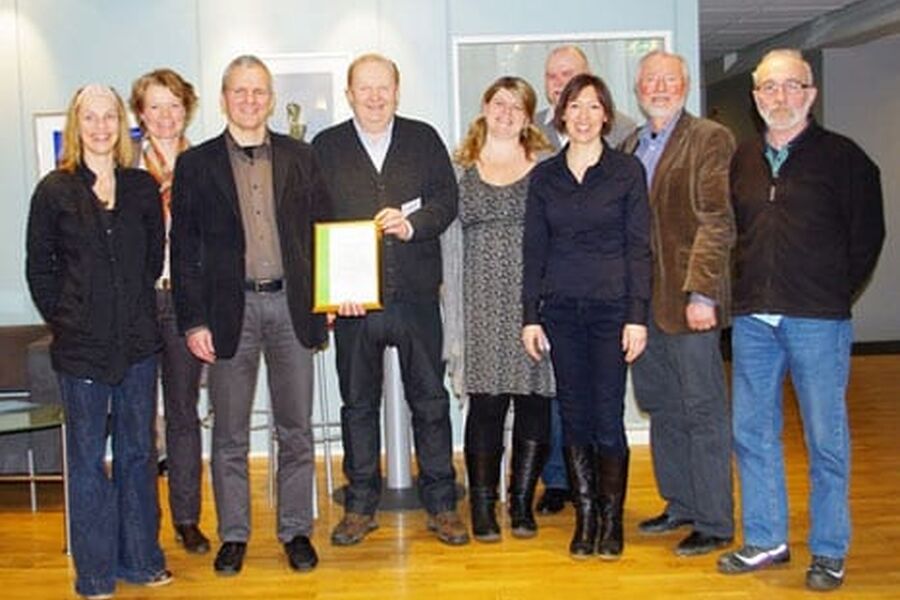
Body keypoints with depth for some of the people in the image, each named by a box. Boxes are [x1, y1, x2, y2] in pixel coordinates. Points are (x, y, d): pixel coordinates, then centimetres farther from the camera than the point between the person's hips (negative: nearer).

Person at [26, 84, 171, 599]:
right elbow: (39, 267, 3)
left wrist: (137, 311, 7)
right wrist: (64, 321, 0)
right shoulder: (55, 190, 0)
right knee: (88, 458, 6)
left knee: (139, 451, 11)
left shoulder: (143, 186, 6)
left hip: (138, 342, 2)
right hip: (81, 346, -2)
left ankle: (141, 558, 24)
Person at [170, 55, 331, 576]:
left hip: (291, 304, 1)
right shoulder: (196, 164, 3)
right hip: (230, 308, -1)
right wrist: (194, 321, -5)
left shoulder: (299, 157, 8)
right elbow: (185, 250, 1)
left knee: (296, 430, 8)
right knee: (230, 434, 8)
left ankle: (296, 530, 22)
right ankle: (234, 535, 22)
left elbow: (322, 230, 9)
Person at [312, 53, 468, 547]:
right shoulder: (326, 147, 6)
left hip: (416, 295, 0)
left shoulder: (424, 139, 9)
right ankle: (360, 505, 23)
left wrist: (412, 223, -19)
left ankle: (441, 505, 18)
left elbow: (446, 200, 2)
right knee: (358, 403, 10)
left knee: (430, 399, 6)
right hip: (353, 298, 0)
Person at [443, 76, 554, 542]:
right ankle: (482, 507, 12)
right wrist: (453, 321, 3)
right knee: (486, 403, -1)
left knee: (535, 401, 3)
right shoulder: (462, 170, 10)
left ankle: (522, 502, 17)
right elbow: (451, 244, 8)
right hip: (483, 305, 0)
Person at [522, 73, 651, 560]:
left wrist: (637, 315, -8)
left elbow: (639, 247, -1)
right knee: (574, 416, 7)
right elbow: (533, 249, 8)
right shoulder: (544, 176, 8)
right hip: (560, 309, 3)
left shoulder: (626, 171, 1)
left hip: (611, 308, -2)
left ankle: (612, 519, 14)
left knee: (608, 419, -2)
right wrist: (530, 315, 3)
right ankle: (585, 517, 19)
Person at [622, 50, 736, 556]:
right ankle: (681, 504, 30)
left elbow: (717, 223, -13)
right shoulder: (631, 147, 16)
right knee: (661, 407, 15)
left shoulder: (710, 139, -6)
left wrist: (701, 292, -20)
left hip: (687, 299, -7)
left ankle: (715, 523, 11)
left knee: (704, 412, 0)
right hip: (641, 300, 7)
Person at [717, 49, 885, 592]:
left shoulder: (842, 156, -1)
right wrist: (747, 291, 8)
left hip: (817, 320, -5)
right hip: (753, 319, 5)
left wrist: (836, 295, 0)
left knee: (826, 438, 3)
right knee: (753, 432, 9)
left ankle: (829, 552, 16)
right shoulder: (744, 160, 12)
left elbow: (868, 235, -1)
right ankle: (766, 541, 22)